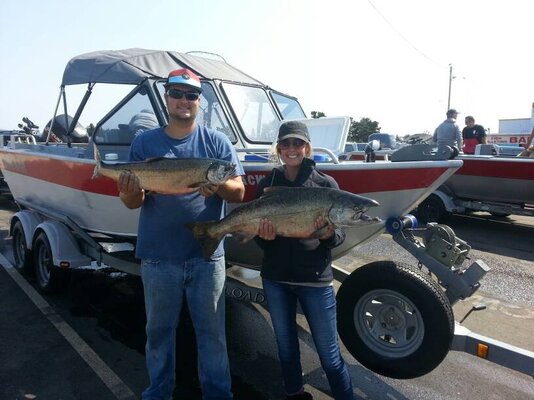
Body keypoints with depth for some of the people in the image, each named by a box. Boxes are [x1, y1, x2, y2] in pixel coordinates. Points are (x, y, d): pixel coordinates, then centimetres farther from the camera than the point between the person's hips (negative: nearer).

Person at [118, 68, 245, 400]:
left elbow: (239, 193, -3)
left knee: (212, 331, 10)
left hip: (207, 254, -1)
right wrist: (130, 194, -20)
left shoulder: (217, 142, 2)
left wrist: (218, 185, -25)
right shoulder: (144, 143, 4)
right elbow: (133, 203, 3)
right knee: (159, 330, 17)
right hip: (158, 255, 1)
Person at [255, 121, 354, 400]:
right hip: (275, 277, 3)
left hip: (315, 278, -2)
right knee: (286, 346, 19)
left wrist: (328, 234, -25)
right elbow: (258, 235, 5)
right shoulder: (267, 185, 3)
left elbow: (340, 236, -3)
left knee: (329, 354, 5)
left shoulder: (326, 184, -2)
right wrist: (264, 236, -17)